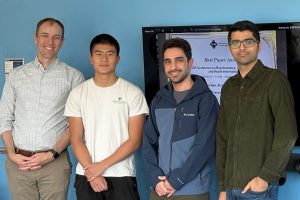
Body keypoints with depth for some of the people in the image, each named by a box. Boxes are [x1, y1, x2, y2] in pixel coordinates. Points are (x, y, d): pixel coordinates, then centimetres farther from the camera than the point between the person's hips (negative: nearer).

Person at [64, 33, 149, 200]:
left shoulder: (133, 93, -2)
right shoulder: (78, 93, 4)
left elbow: (135, 140, -5)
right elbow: (76, 139, 1)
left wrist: (102, 165, -11)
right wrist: (91, 172, -10)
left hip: (122, 177, -1)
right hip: (86, 176, 2)